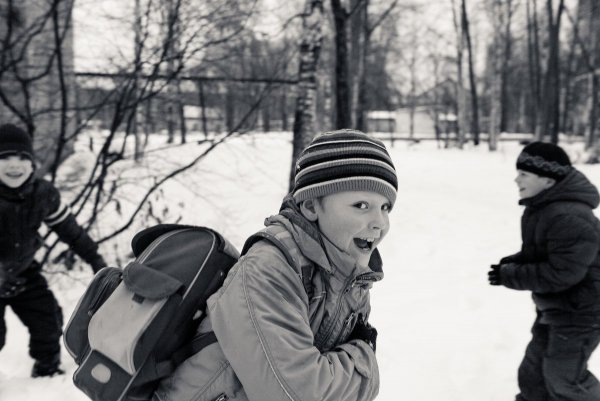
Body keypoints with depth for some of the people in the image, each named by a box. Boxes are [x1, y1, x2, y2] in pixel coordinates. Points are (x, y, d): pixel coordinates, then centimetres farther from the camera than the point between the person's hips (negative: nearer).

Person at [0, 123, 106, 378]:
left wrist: (94, 258, 5)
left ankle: (47, 371, 30)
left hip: (23, 272, 4)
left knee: (49, 321, 5)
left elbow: (68, 227, -1)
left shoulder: (43, 194, -16)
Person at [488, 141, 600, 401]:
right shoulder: (540, 208, 4)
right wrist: (514, 262, -5)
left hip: (579, 313, -10)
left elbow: (560, 274, -32)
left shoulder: (570, 218, -31)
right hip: (554, 307, 10)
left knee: (564, 377, 6)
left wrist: (511, 276, -25)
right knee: (535, 366, 22)